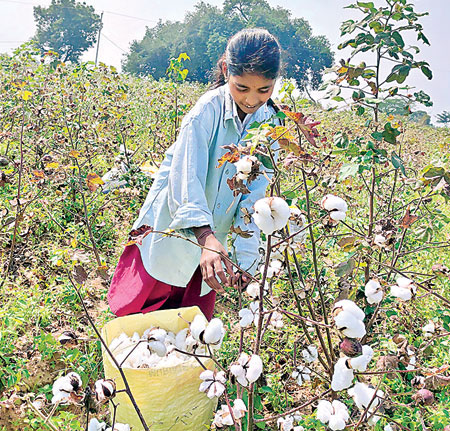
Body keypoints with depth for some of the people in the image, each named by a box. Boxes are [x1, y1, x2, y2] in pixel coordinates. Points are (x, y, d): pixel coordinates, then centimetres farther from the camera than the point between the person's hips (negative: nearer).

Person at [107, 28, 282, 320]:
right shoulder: (208, 111, -23)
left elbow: (255, 192, -9)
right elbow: (187, 178, -32)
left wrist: (246, 257, -19)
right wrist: (206, 237, -48)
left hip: (213, 235, 4)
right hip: (171, 228, -4)